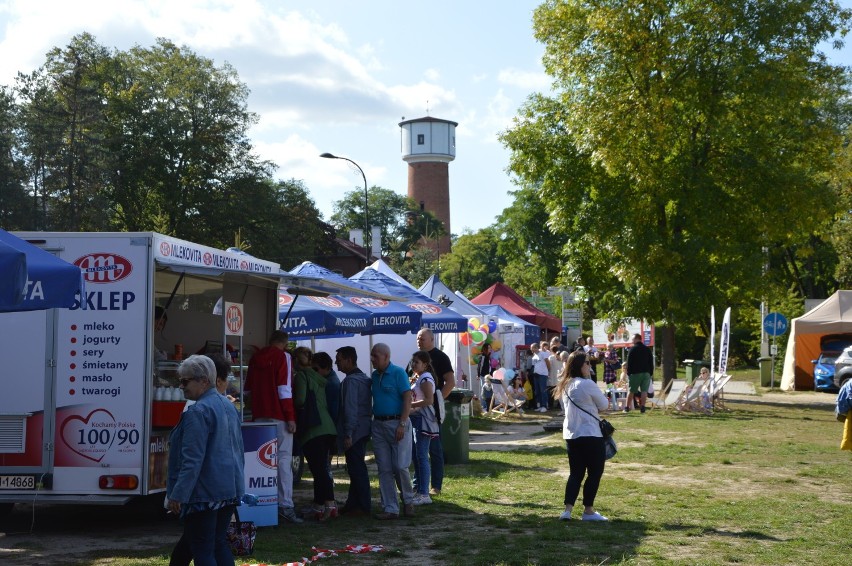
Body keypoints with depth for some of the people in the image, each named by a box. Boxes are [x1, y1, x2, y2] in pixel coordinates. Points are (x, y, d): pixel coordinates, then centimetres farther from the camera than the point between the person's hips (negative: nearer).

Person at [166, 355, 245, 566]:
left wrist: (178, 494, -19)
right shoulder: (228, 406, 13)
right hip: (231, 490, 9)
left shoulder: (198, 411, -16)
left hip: (204, 493, -9)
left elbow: (192, 459, -21)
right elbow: (238, 450, 20)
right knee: (219, 543, 16)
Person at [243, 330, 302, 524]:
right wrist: (290, 417, -13)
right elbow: (284, 389, -13)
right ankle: (285, 505, -15)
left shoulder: (255, 358, 15)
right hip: (279, 416, -6)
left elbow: (248, 389, 21)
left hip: (259, 416, 6)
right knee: (284, 458, -8)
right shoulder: (283, 357, -4)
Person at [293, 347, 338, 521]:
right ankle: (319, 506, 13)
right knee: (322, 467, 12)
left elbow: (300, 400, -15)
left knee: (319, 469, -10)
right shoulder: (319, 378, 20)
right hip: (328, 427, 8)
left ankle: (329, 504, -18)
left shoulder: (301, 375, -3)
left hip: (312, 430, -8)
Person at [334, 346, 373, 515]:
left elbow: (350, 408, -20)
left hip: (354, 431, -10)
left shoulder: (350, 381, -15)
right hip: (364, 430, 10)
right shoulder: (364, 378, 14)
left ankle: (362, 506, -2)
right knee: (357, 468, 14)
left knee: (356, 469, -5)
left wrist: (348, 434, -20)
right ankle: (353, 503, 21)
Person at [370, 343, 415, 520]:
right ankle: (390, 508, 9)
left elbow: (407, 399, -11)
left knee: (400, 466, -7)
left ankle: (408, 500, 16)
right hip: (378, 425, 6)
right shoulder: (374, 376, 13)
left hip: (397, 423, -6)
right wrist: (372, 420, 9)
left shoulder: (398, 373, -7)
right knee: (384, 469, 4)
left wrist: (402, 424, -17)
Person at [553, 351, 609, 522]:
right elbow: (603, 405, -3)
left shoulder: (566, 385, 10)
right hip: (590, 435, -8)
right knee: (595, 472, 5)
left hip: (571, 435, 8)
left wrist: (590, 407, 9)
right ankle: (588, 511, 9)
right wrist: (599, 401, 15)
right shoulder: (587, 384, -14)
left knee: (575, 473, 11)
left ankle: (568, 509, 1)